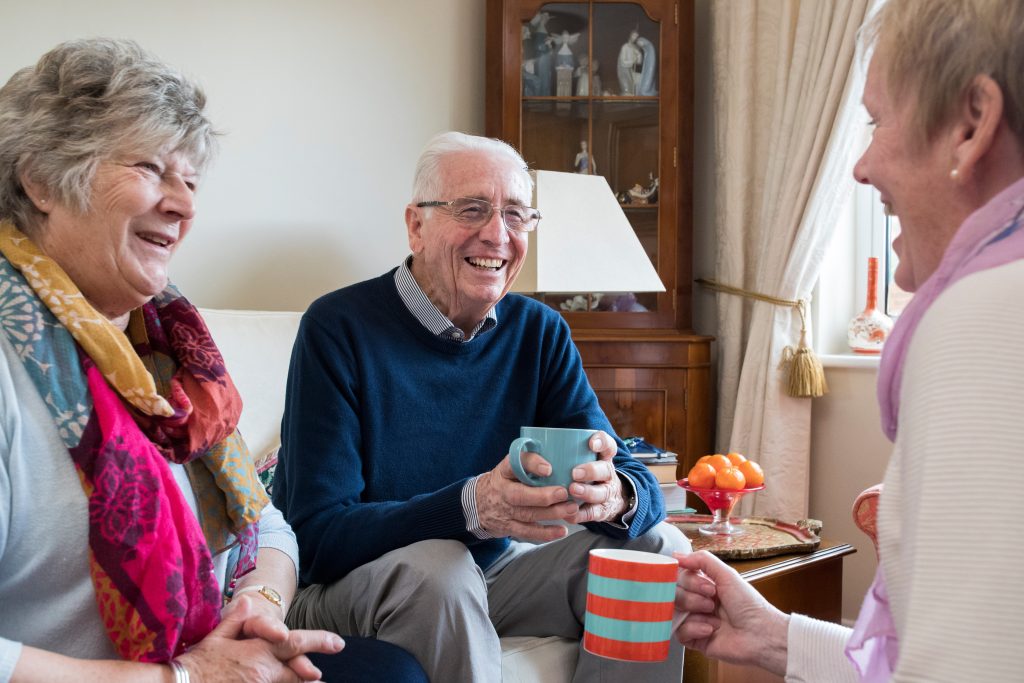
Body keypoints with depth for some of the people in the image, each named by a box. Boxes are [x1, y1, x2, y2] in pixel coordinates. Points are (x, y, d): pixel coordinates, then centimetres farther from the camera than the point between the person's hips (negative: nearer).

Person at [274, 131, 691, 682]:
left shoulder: (540, 333, 1)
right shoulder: (338, 328, -16)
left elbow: (637, 481, -6)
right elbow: (317, 536, -23)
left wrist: (615, 494, -33)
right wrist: (471, 506, -39)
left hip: (488, 575, 5)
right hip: (343, 589, -5)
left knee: (659, 547, -11)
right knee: (436, 567, -36)